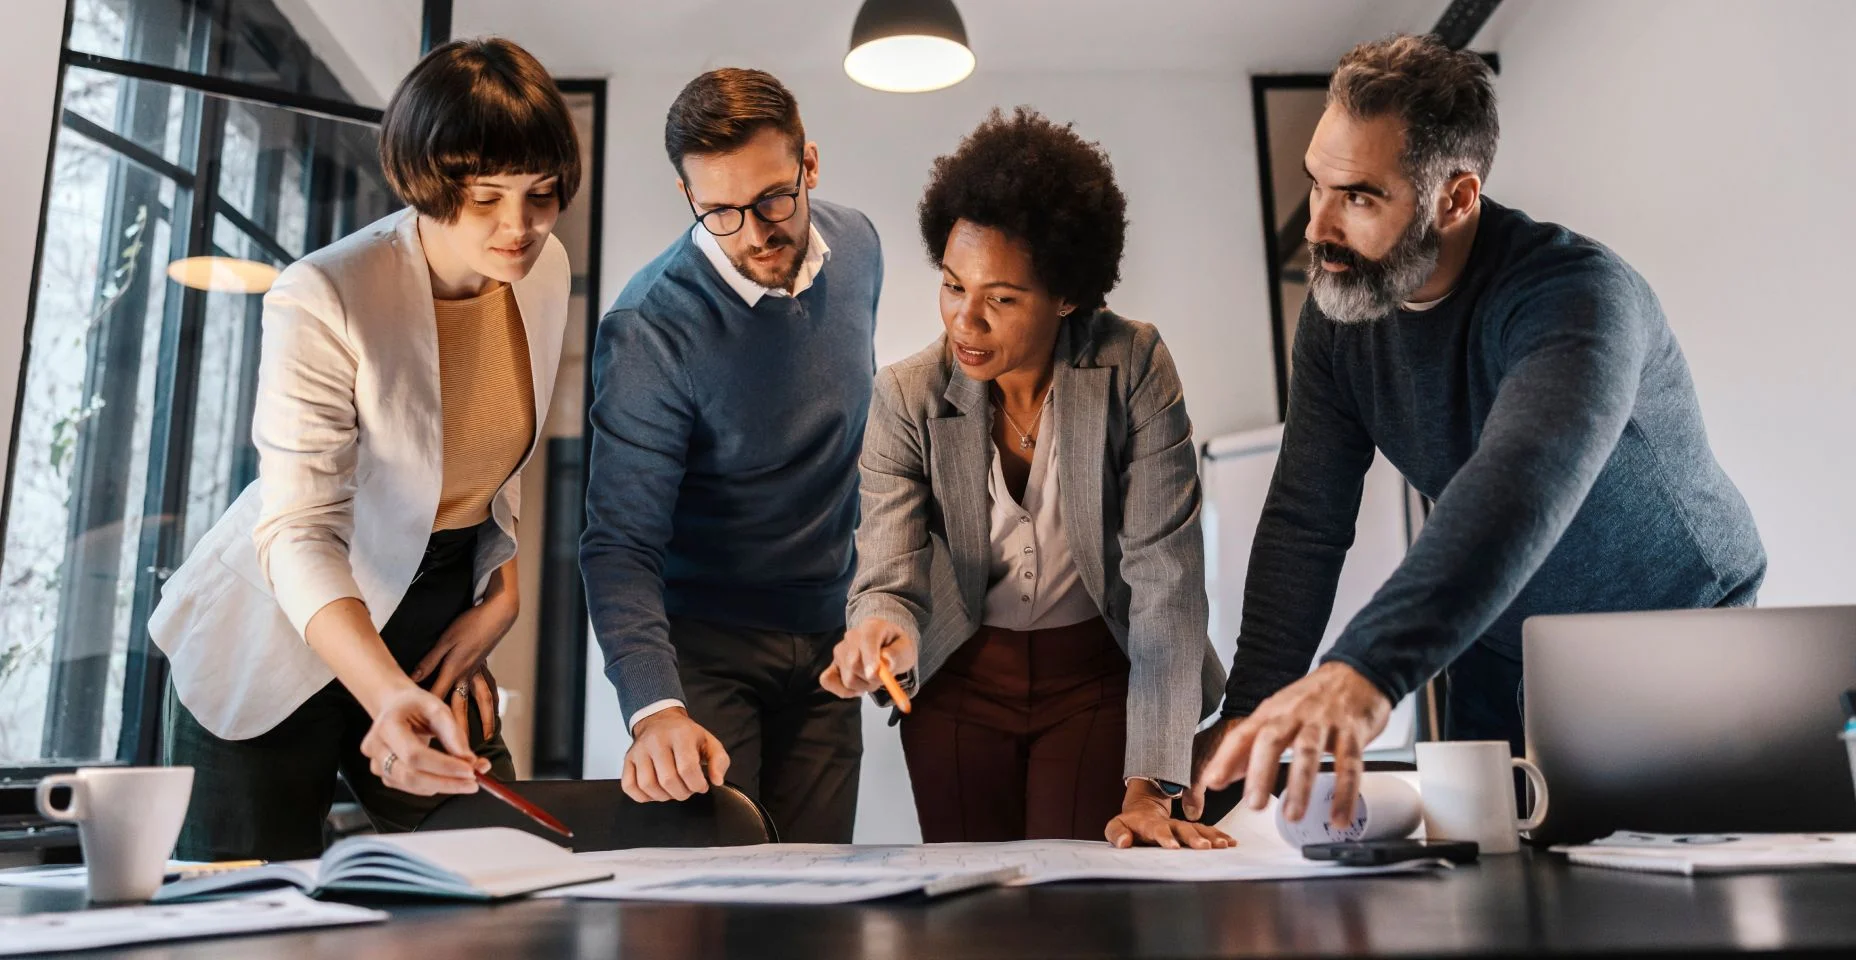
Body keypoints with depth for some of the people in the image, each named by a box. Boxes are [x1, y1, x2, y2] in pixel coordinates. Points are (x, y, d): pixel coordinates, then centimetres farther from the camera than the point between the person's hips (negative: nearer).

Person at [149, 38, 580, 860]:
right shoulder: (322, 301, -23)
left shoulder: (544, 272, -4)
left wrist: (501, 593, 4)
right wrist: (389, 696, -44)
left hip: (435, 627, 5)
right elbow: (298, 535, -30)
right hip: (286, 642, -5)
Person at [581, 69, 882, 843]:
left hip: (825, 637, 5)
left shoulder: (856, 247, -4)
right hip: (704, 645, -4)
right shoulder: (648, 332, -22)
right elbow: (621, 544, -23)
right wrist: (654, 708, -38)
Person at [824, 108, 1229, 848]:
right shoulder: (906, 398, -14)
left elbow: (1166, 574, -20)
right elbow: (888, 578, -17)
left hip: (1099, 676, -1)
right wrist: (880, 633, -43)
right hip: (960, 680, 2)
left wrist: (1150, 786, -25)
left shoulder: (1134, 369, -19)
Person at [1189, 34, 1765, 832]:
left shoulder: (1575, 294, -30)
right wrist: (1248, 713, -25)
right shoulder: (1337, 314, -11)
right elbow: (1304, 522, -14)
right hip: (1498, 654, 5)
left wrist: (1365, 670, -64)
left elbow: (1521, 487, -49)